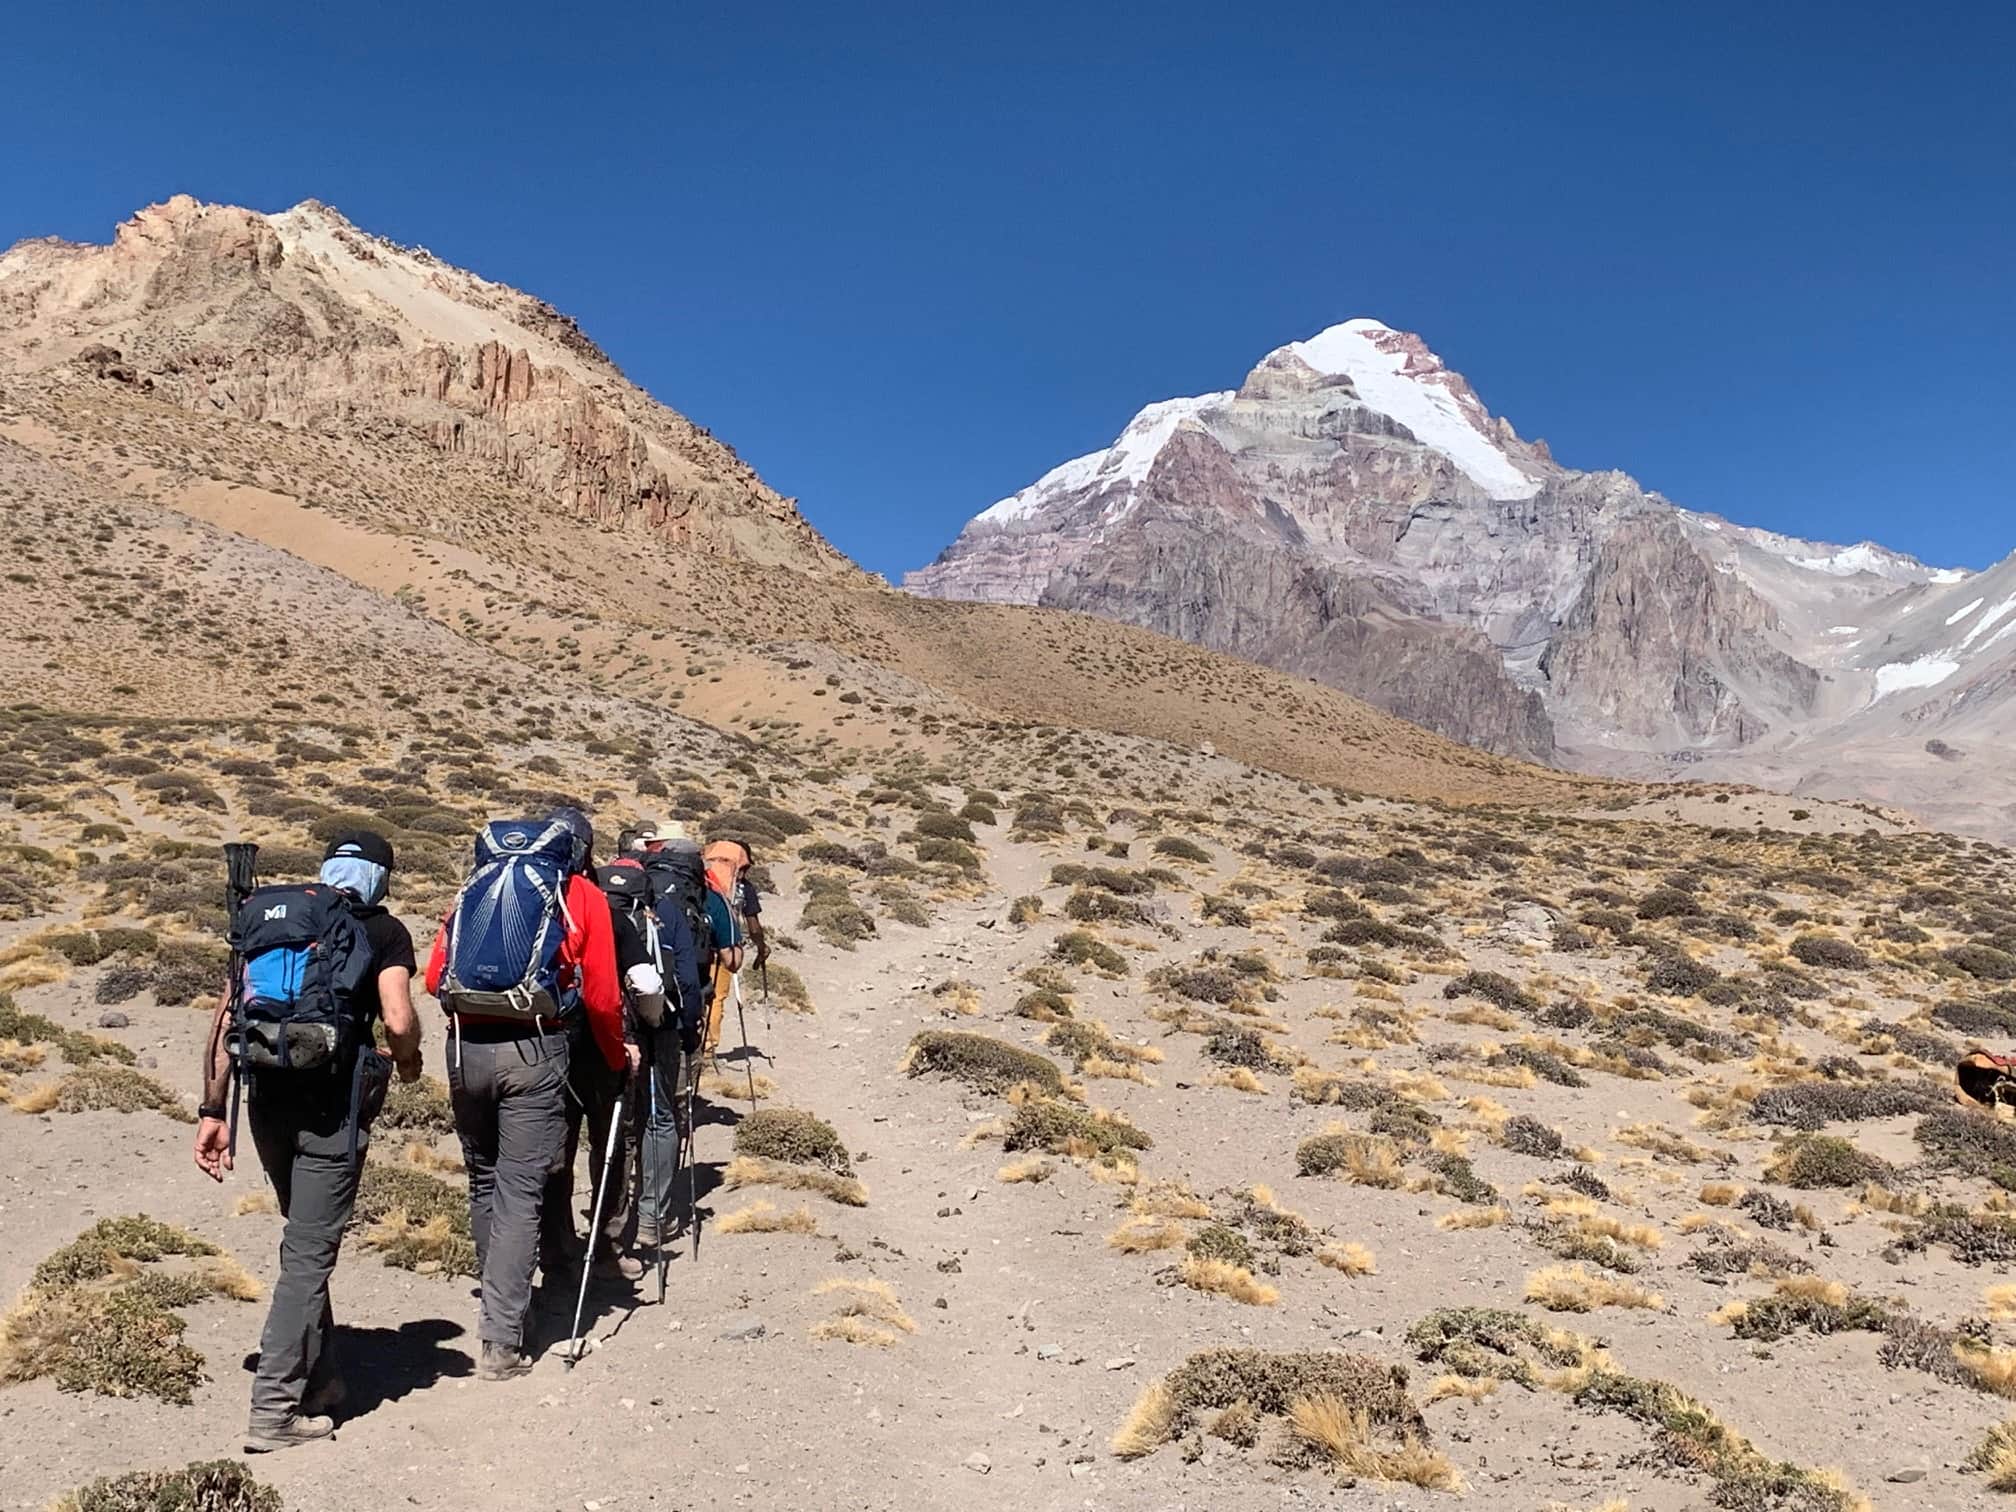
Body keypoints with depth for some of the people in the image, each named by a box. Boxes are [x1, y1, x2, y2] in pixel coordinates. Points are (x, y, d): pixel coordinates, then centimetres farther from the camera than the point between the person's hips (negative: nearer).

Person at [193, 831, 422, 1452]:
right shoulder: (384, 930, 0)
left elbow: (226, 1018, 10)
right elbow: (398, 1021, -15)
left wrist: (213, 1110, 12)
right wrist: (409, 1061, 7)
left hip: (267, 1099, 5)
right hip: (332, 1105, -5)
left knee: (306, 1241, 21)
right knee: (309, 1253, 2)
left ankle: (320, 1386, 29)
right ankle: (275, 1410, 2)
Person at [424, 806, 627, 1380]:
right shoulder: (584, 897, 7)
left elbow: (435, 978, 14)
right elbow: (601, 995, 1)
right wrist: (616, 1058, 16)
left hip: (467, 1049, 4)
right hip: (534, 1052, -4)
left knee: (483, 1181, 20)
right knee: (521, 1191, -1)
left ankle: (499, 1303, 33)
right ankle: (501, 1340, -4)